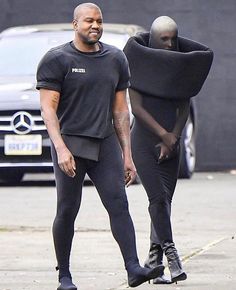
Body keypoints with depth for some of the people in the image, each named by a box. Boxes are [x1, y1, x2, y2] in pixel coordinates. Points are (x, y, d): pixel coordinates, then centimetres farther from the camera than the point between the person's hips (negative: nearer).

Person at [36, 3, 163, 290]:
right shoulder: (57, 60, -2)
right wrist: (61, 149, -21)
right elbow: (48, 108, -8)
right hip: (70, 144, -3)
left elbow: (120, 111, 16)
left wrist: (127, 155, 11)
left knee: (119, 204, -10)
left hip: (105, 143, 4)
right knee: (67, 211, 0)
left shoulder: (115, 59, 12)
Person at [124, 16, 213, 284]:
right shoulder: (139, 64, -5)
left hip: (170, 143, 4)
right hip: (144, 141, -4)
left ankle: (154, 263, 6)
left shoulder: (181, 67, 6)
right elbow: (136, 107, -9)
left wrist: (173, 139, -8)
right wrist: (164, 134, -15)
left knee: (165, 201, 2)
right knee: (158, 198, -16)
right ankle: (171, 255, -18)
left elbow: (184, 107, 5)